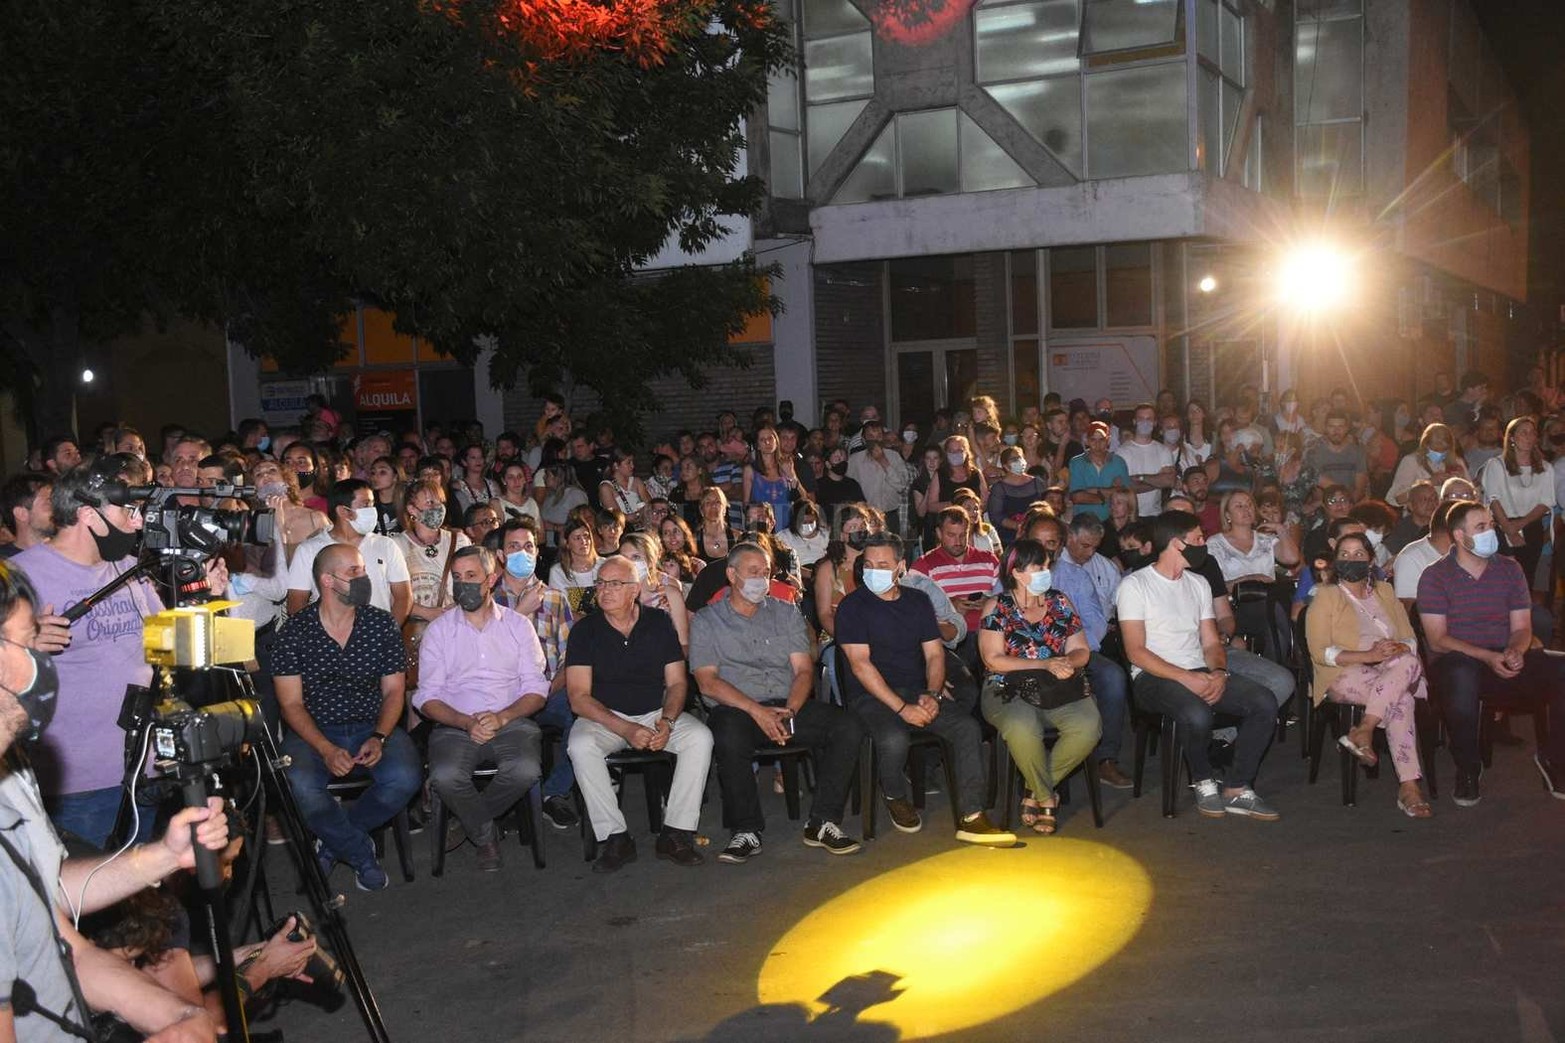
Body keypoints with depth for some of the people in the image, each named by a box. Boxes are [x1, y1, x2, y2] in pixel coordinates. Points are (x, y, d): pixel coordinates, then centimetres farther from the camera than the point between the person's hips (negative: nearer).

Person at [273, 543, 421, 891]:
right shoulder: (294, 631, -3)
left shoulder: (381, 624, 3)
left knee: (404, 778, -27)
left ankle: (333, 839, 0)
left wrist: (378, 738, -13)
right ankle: (361, 852, -6)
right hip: (314, 731, -2)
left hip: (373, 728, 2)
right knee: (299, 785, -33)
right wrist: (326, 749, -20)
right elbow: (291, 703, -5)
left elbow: (393, 691, 6)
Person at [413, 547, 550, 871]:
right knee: (446, 776, -32)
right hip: (456, 725, 0)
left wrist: (501, 717, -14)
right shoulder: (438, 630, 10)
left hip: (511, 721, 0)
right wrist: (466, 722, -15)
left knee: (526, 770, -31)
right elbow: (427, 698, 3)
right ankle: (485, 835, -1)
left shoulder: (518, 625, 11)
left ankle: (469, 820, -1)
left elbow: (537, 690, 5)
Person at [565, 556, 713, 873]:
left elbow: (677, 682, 4)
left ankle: (676, 834, -18)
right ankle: (615, 839, -22)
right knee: (581, 746, -32)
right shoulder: (584, 630, -4)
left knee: (700, 737, -24)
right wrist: (625, 729, -23)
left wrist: (666, 721, -17)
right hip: (604, 716, -2)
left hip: (657, 713, 2)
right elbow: (579, 698, -10)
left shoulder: (659, 623, 2)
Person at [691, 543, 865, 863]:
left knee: (848, 726, -22)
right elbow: (707, 681, -4)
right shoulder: (706, 620, 9)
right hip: (735, 709, -3)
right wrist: (757, 711, -17)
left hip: (789, 705, 4)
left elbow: (804, 671, 9)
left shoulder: (786, 614, 18)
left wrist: (789, 712, -11)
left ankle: (822, 823, -14)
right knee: (728, 738, -39)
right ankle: (747, 831, -21)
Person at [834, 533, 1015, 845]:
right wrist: (901, 707, -20)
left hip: (917, 690, 5)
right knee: (894, 738, -34)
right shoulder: (853, 606, -4)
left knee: (967, 726, -19)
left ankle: (971, 818, -17)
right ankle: (895, 797, 0)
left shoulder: (917, 601, 12)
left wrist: (932, 695, -10)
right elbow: (860, 665, -12)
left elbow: (935, 654, 11)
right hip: (871, 695, -5)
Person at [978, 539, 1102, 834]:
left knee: (1089, 725, -28)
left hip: (1060, 689, 4)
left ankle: (1036, 790, -6)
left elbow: (1081, 650, 13)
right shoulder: (997, 607, 2)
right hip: (1009, 690, -4)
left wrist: (1069, 662, -12)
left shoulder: (1060, 602, 15)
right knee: (1022, 729, -38)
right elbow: (994, 660, -8)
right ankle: (1046, 798, -9)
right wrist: (1046, 664, -13)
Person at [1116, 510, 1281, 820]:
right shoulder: (1135, 585, -3)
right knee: (1198, 714, -36)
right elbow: (1136, 651, -10)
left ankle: (1237, 790, -9)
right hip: (1153, 677, -6)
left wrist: (1218, 672, -8)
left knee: (1264, 702, -17)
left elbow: (1211, 642, 16)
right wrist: (1185, 678, -21)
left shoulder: (1198, 583, 18)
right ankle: (1205, 783, -7)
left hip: (1201, 674, 7)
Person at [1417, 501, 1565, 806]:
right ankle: (1467, 769, -18)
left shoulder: (1509, 569, 12)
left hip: (1506, 661, 4)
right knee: (1461, 673, -41)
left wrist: (1515, 652, -14)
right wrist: (1488, 657, -20)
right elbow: (1437, 640, -7)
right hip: (1460, 662, -4)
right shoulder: (1435, 576, -1)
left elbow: (1521, 628, 11)